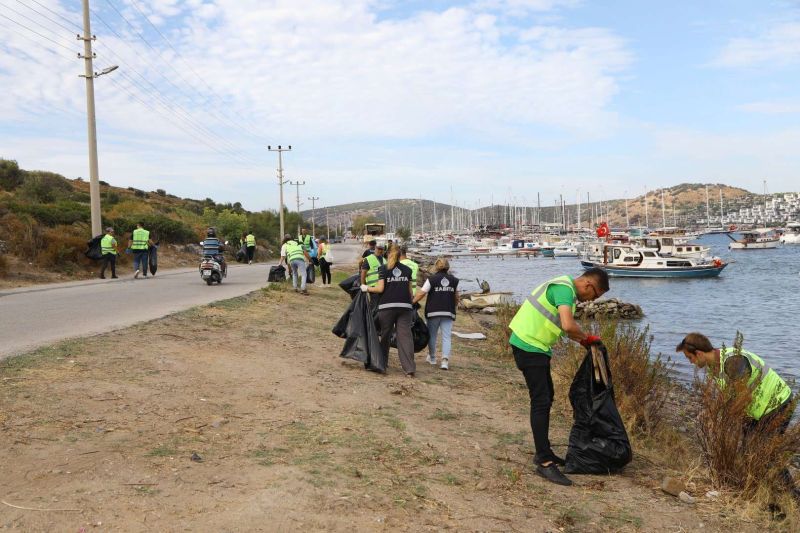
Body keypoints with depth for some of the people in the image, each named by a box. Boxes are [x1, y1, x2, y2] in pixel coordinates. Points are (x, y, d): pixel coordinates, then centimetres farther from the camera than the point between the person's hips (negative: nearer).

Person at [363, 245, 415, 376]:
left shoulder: (384, 268, 1)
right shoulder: (407, 270, 10)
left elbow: (380, 288, -7)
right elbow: (410, 290, 11)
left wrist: (367, 288, 8)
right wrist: (410, 302, 25)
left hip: (387, 306, -2)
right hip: (405, 306, 2)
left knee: (385, 335, 13)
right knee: (405, 336, -3)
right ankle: (410, 368, -11)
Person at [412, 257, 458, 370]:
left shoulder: (431, 279, -4)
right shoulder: (454, 280, 7)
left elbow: (421, 294, -10)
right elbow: (456, 297, 14)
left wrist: (411, 302, -1)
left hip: (433, 312, -2)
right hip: (448, 313, 2)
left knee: (432, 335, 15)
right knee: (446, 337, 0)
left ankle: (432, 358, 28)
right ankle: (445, 359, -17)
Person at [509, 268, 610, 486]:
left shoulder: (566, 289, 15)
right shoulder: (565, 289, -18)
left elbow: (564, 326, 24)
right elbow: (568, 326, -30)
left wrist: (584, 341, 11)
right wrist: (587, 337, -12)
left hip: (536, 347, 11)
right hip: (528, 346, -11)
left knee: (546, 397, 17)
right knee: (540, 401, -11)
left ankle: (543, 452, 26)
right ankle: (545, 462, -9)